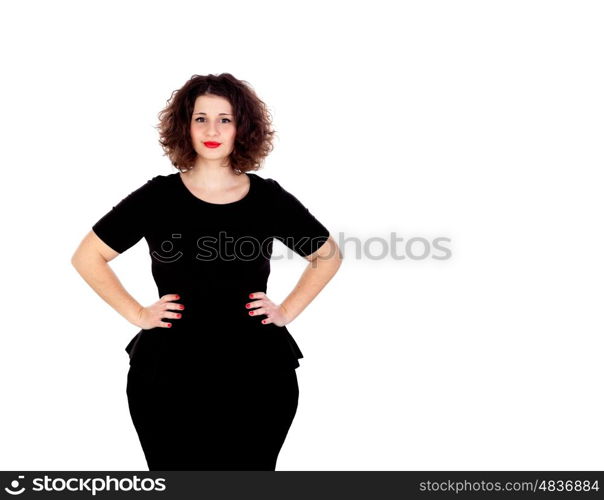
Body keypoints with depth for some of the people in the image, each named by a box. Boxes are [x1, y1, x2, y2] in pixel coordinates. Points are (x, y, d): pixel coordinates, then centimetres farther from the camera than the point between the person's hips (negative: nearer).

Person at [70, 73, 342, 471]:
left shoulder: (269, 197, 2)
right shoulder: (158, 196, 0)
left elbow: (328, 255, 15)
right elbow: (87, 257, 8)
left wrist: (288, 310, 6)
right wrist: (136, 314, 0)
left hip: (257, 374, 1)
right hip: (169, 374, 0)